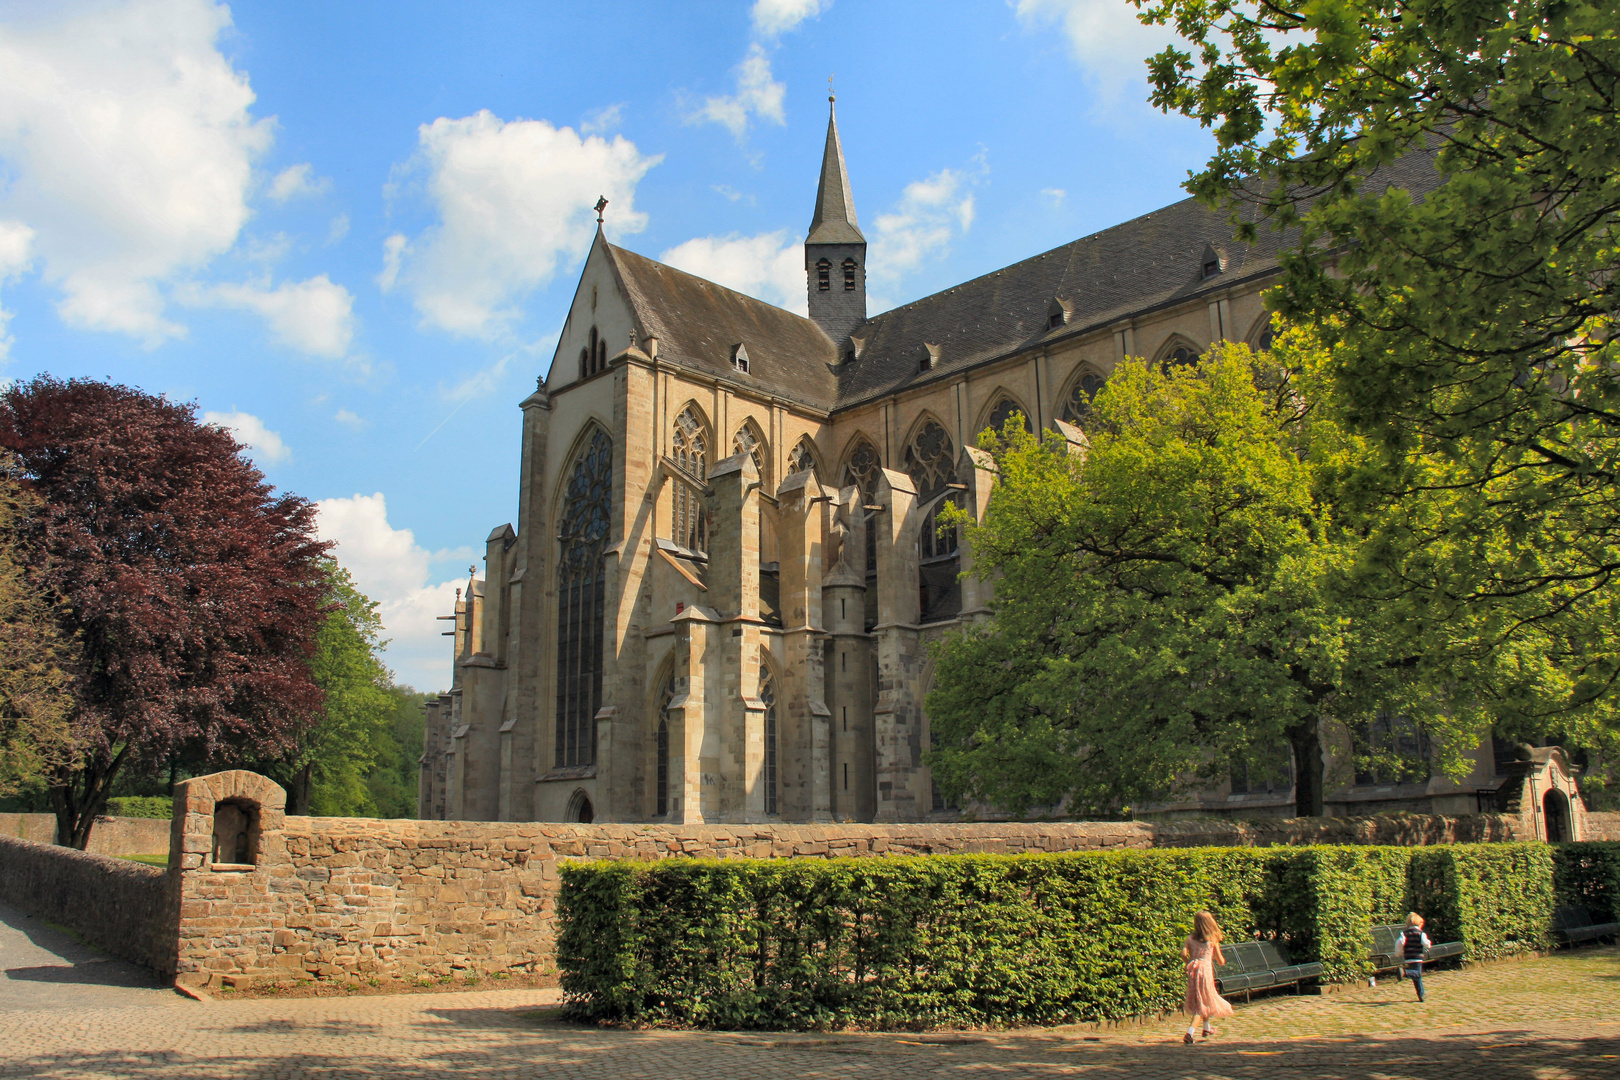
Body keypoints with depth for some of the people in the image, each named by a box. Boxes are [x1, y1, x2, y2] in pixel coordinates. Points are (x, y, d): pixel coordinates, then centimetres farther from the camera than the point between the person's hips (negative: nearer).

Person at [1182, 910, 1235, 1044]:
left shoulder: (1190, 939, 3)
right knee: (1202, 1003, -1)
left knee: (1200, 1000, 23)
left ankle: (1207, 1029, 41)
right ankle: (1189, 1033, -16)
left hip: (1193, 971, 4)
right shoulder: (1213, 940, -3)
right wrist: (1223, 959, 26)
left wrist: (1189, 963, 9)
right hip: (1206, 971, -4)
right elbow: (1220, 961, 2)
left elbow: (1183, 954, -10)